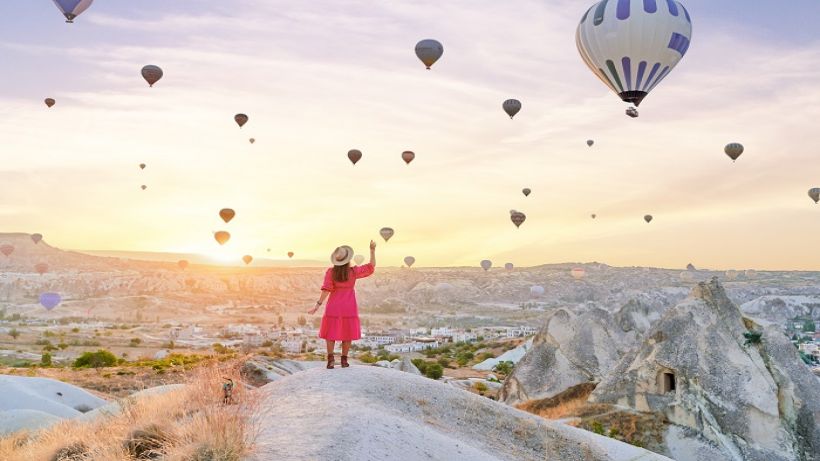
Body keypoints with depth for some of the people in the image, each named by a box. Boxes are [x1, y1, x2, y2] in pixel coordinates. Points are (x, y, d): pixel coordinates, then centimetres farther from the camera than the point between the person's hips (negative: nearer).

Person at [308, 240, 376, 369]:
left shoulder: (330, 272, -10)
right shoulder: (354, 271, -9)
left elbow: (326, 290, -15)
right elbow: (371, 267, 0)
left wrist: (318, 305, -13)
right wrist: (372, 250, 1)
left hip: (334, 306, 0)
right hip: (349, 306, 0)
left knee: (331, 332, 8)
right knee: (347, 332, 9)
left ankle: (331, 358, -6)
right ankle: (344, 360, 9)